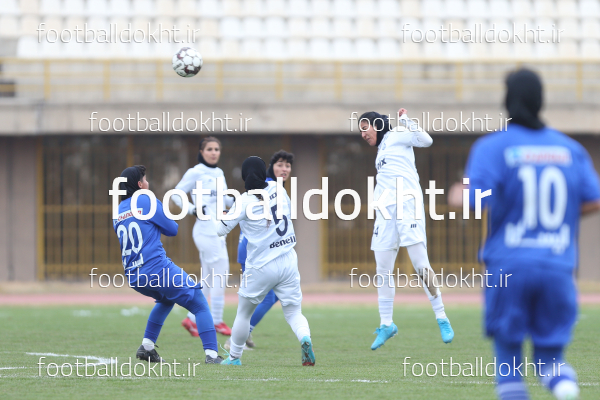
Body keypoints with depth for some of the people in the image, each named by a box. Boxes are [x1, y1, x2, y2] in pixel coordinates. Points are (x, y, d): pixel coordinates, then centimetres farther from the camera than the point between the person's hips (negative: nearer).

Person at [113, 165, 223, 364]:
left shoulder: (118, 212, 15)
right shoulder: (148, 201, -3)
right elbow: (172, 229, 2)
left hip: (134, 278, 7)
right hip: (158, 270, -7)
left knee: (166, 299, 35)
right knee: (199, 304, 1)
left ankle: (147, 346, 24)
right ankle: (212, 354, -13)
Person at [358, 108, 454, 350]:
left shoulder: (396, 135, 3)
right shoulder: (381, 150, 26)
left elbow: (426, 140, -14)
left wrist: (405, 121, -18)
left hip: (408, 204, -8)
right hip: (386, 211, 8)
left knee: (421, 265, -13)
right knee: (382, 270, 5)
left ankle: (442, 319, -8)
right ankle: (386, 325, 12)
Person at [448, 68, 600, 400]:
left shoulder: (492, 146, -4)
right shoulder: (571, 149, 8)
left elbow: (475, 199, -15)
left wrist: (457, 197, 7)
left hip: (508, 266, -2)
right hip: (559, 268, 2)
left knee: (508, 356, 11)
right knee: (550, 357, 9)